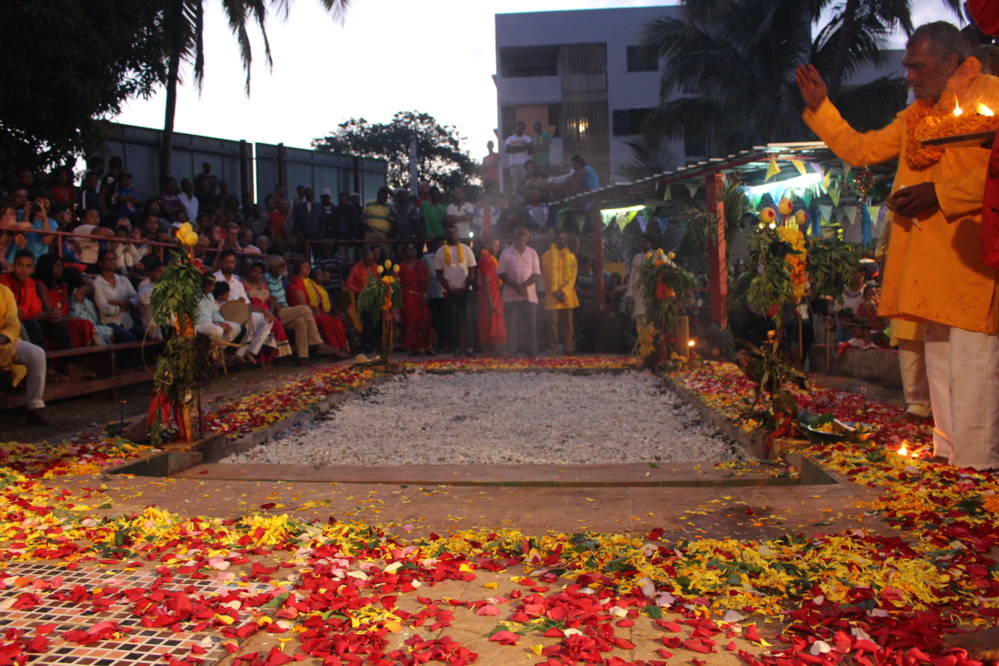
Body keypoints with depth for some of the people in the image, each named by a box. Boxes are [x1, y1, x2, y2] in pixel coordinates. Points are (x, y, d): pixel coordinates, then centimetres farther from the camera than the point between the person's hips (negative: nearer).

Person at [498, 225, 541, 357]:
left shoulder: (532, 253, 12)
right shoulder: (506, 253, 8)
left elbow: (536, 274, 5)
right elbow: (502, 274, 0)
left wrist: (524, 286, -12)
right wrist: (517, 287, -12)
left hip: (529, 295, 1)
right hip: (510, 296, -1)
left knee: (530, 325, -3)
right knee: (511, 326, -3)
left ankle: (532, 353, -1)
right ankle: (513, 353, 1)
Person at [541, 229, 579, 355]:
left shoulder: (571, 256, 12)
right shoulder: (547, 255, 7)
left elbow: (573, 276, 5)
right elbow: (545, 275, 2)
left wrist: (563, 291, -8)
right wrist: (554, 291, -8)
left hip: (567, 294, 2)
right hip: (552, 294, -2)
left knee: (568, 321, 0)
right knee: (553, 321, -7)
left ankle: (568, 348, 3)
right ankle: (554, 348, -4)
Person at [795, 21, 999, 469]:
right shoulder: (917, 115, 21)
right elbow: (860, 149, 23)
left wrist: (939, 193, -16)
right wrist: (819, 108, 16)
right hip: (933, 270, 8)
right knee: (940, 374, 12)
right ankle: (946, 465, 20)